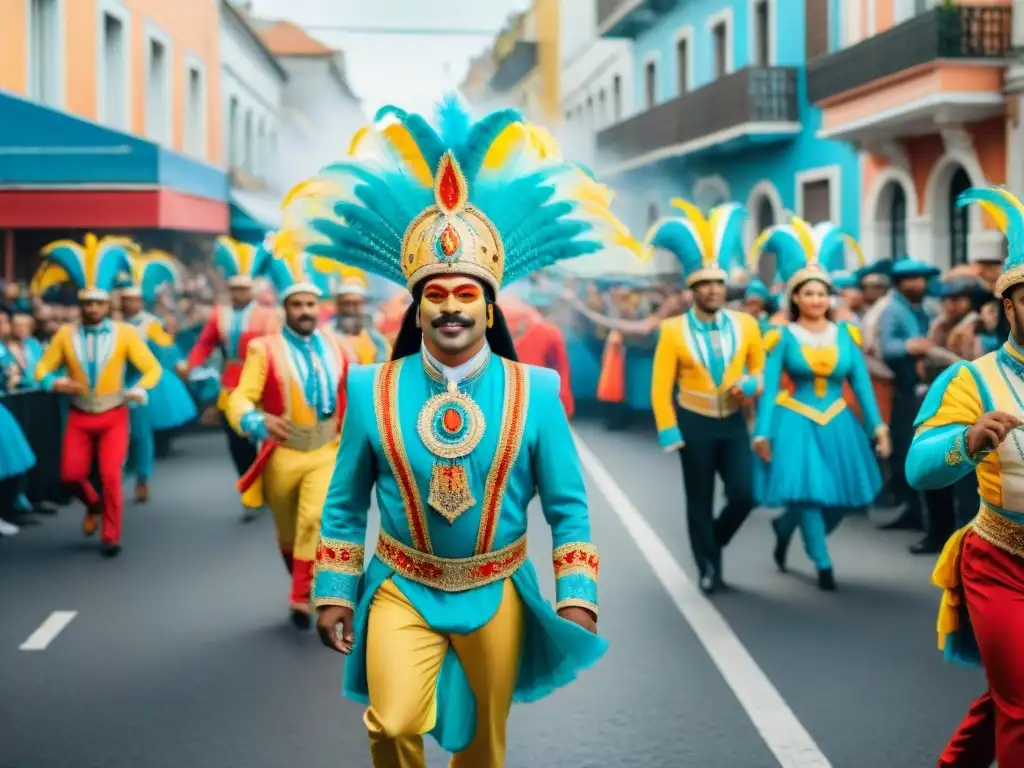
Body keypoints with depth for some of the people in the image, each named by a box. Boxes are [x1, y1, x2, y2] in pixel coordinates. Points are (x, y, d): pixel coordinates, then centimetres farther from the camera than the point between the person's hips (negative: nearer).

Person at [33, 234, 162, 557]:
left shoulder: (125, 333, -6)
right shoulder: (65, 334, -2)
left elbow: (152, 368, -6)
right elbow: (43, 367, 3)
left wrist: (139, 390, -26)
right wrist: (54, 383, -20)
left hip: (113, 415, -2)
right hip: (79, 416, 2)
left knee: (110, 474, -9)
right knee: (71, 474, -1)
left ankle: (111, 536, 7)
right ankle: (94, 505, 33)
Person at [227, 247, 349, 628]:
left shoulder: (335, 348, 1)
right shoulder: (264, 349, -11)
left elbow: (347, 397, 15)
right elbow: (240, 398, -21)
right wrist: (257, 421, -41)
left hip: (326, 453, 1)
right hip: (282, 455, -1)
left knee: (318, 519, -22)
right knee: (288, 532, 15)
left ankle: (302, 598, -13)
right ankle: (300, 588, 41)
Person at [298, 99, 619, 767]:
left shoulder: (535, 392, -5)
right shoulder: (372, 391, -4)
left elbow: (568, 507, -1)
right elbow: (344, 505, 5)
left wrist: (578, 600, -6)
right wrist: (334, 594, 5)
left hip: (495, 595, 1)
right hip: (402, 591, -1)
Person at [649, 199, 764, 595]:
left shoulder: (746, 324, -1)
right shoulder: (673, 330, -9)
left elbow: (761, 368, 11)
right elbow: (661, 386, -9)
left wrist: (750, 385, -12)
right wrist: (669, 432, -14)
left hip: (734, 422, 2)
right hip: (694, 424, -2)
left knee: (743, 495, -5)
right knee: (699, 501, 5)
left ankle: (713, 542, 23)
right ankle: (708, 567, 20)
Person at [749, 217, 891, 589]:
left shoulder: (846, 333, 3)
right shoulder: (782, 336, -5)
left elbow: (861, 383, 4)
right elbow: (768, 387, -6)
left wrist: (878, 426, -3)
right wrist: (763, 434, -11)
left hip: (838, 423, 4)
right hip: (796, 422, -4)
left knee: (837, 496, 7)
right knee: (808, 492, -6)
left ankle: (785, 525, 34)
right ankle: (823, 564, 10)